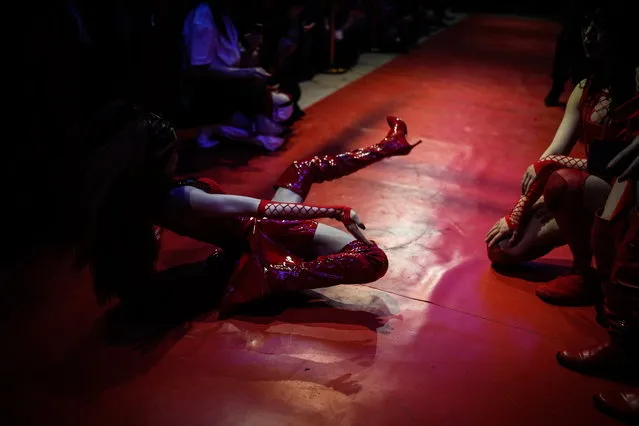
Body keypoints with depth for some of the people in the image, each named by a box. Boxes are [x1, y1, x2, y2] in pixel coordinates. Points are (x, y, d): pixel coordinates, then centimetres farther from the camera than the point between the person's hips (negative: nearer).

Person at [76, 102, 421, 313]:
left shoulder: (141, 191, -8)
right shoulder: (181, 200, -33)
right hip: (263, 241, -10)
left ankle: (388, 145, 40)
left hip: (249, 233, 10)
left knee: (307, 167, 27)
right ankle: (274, 277, -14)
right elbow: (262, 208, -37)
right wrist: (337, 210, -36)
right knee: (373, 260, -25)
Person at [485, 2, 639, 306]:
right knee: (503, 250, -2)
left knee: (563, 183, -36)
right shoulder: (586, 90, 2)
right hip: (590, 188, 7)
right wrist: (517, 214, -4)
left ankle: (584, 274, -13)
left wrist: (551, 167, -27)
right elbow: (555, 152, 0)